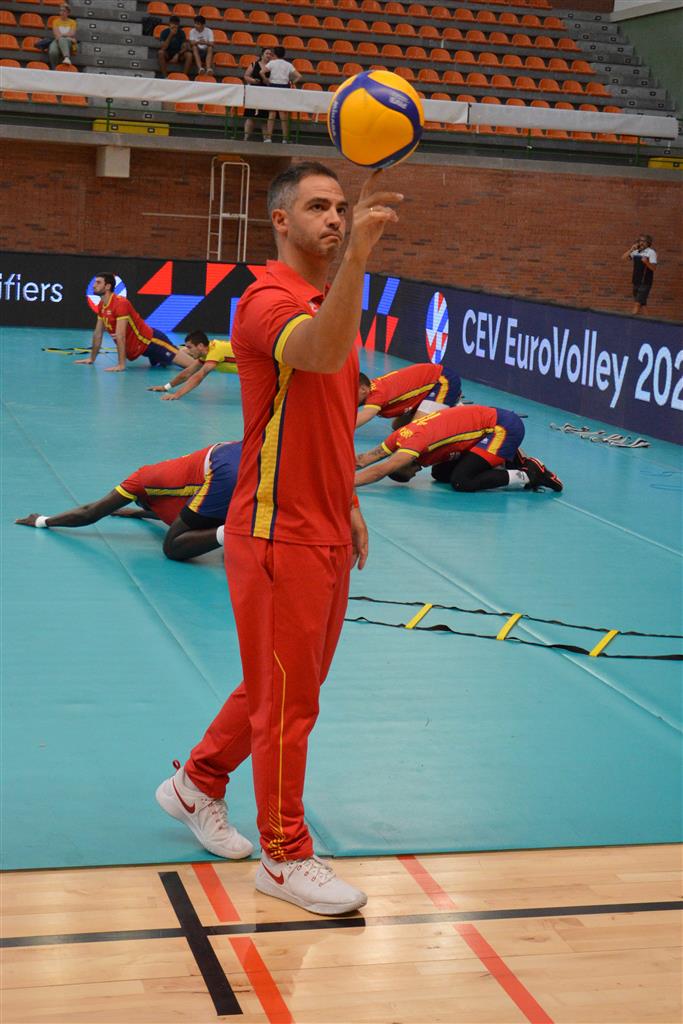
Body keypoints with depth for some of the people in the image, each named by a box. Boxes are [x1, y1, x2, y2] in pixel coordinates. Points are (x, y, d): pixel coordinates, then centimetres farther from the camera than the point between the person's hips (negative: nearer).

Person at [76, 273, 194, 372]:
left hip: (151, 341, -9)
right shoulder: (101, 306, 3)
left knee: (192, 364, -15)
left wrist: (121, 365, -28)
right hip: (137, 349, 9)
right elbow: (98, 333, 14)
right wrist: (92, 358, 16)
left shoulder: (120, 303, -24)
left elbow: (120, 336, -27)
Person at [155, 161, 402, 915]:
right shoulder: (269, 300, -16)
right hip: (277, 537, -9)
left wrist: (347, 506, 19)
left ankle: (197, 785, 39)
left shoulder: (331, 302, 13)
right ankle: (285, 857, 18)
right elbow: (319, 354, -40)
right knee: (287, 704, 3)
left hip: (324, 535, 9)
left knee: (279, 690, 20)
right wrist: (359, 251, -50)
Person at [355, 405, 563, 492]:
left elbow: (379, 471, -33)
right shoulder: (401, 436, -2)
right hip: (489, 420, 9)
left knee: (461, 481, -19)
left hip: (504, 426, -9)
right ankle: (507, 459, 14)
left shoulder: (415, 439, -24)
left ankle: (530, 475, -9)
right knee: (440, 473, 10)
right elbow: (364, 459, 1)